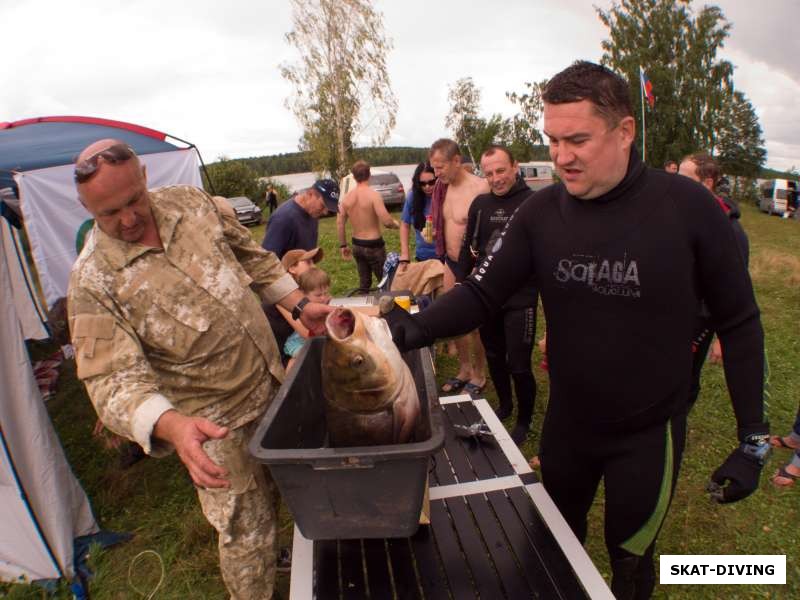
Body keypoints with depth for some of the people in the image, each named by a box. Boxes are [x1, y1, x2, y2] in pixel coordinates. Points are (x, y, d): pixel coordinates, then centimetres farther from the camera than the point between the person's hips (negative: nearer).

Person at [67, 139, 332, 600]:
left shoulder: (192, 204, -5)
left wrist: (298, 303, 5)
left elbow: (249, 254, 9)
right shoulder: (93, 280, -19)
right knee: (247, 529, 8)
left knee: (285, 489, 27)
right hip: (214, 423, -5)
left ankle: (284, 558, 55)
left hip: (273, 382, 6)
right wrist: (172, 425, -42)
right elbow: (114, 378, -24)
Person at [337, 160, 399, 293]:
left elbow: (340, 224, 3)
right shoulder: (374, 195, -17)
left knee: (363, 282, 17)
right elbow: (386, 221, -23)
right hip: (374, 245, -6)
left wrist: (343, 245, 13)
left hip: (357, 245, 6)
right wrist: (395, 224, -1)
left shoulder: (347, 197, 1)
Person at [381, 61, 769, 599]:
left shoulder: (688, 207, -17)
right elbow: (481, 294, -11)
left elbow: (739, 324, -9)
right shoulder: (541, 213, -11)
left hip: (649, 432, -2)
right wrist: (415, 328, -30)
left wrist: (754, 438, -7)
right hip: (566, 423, 3)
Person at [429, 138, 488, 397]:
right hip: (450, 262, 8)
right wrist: (434, 232, 7)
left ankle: (478, 376, 27)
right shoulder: (444, 187, 5)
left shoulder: (480, 188, -21)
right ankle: (464, 369, 36)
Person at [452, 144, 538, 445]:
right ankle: (504, 405, 42)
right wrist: (459, 283, 7)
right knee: (494, 357, 19)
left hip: (520, 299, -5)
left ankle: (524, 422, 24)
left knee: (519, 365, 1)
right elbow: (468, 246, 11)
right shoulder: (480, 203, 6)